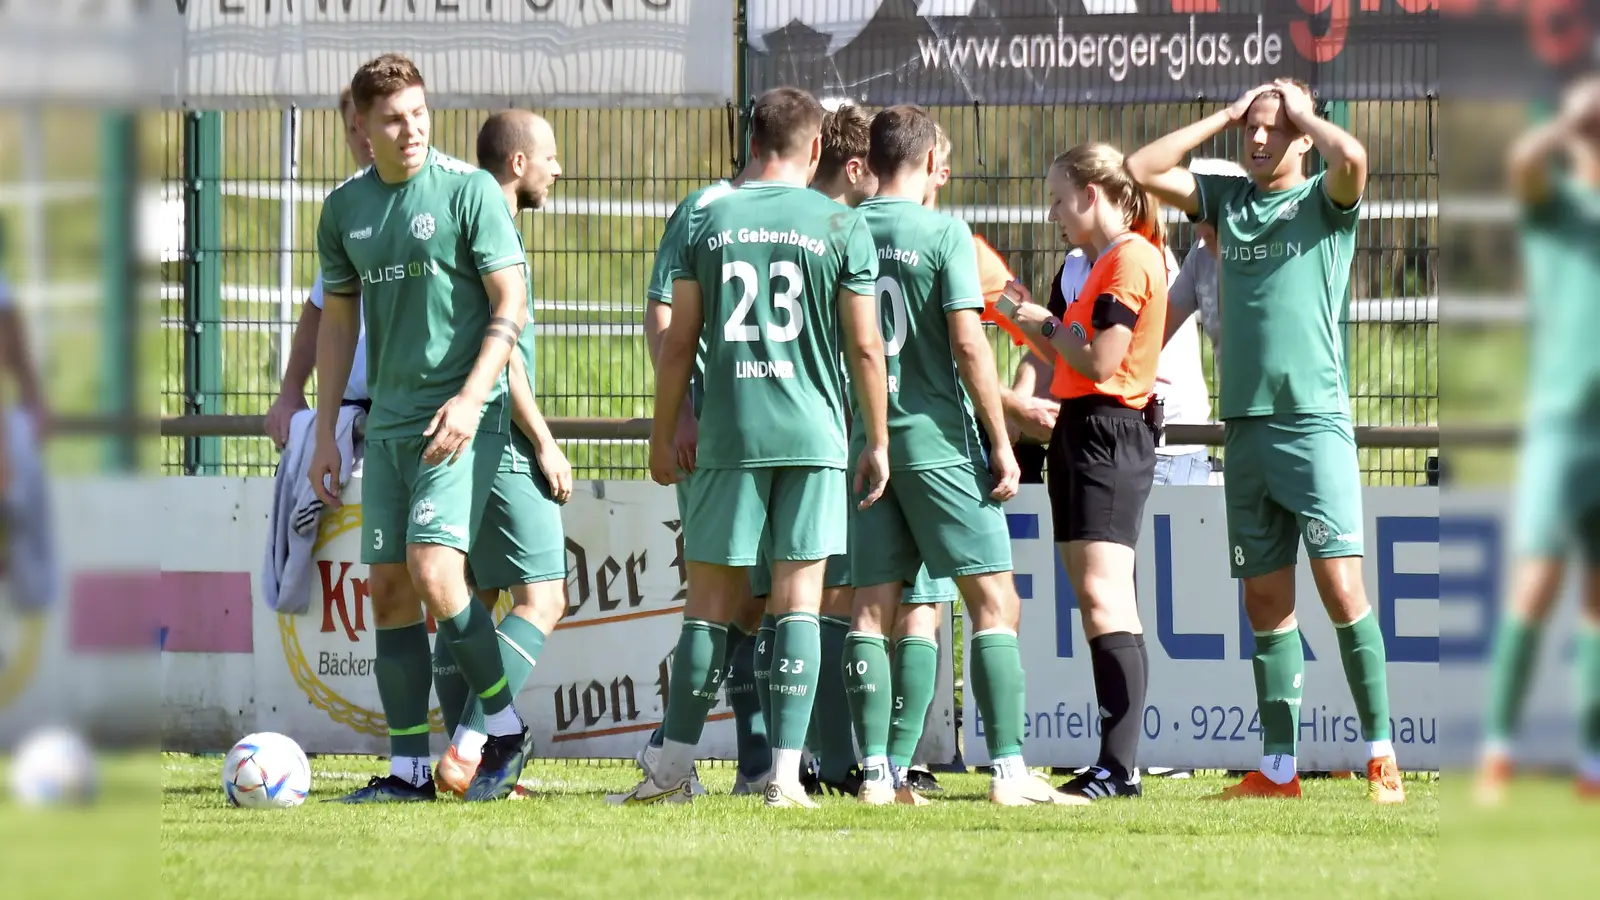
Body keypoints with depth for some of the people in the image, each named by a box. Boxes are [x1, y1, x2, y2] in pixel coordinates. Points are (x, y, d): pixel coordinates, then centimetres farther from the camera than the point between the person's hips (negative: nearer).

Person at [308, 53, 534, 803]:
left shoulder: (468, 190, -7)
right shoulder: (345, 208, 9)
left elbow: (511, 305, -8)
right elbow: (337, 321, 18)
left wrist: (470, 399, -18)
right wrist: (324, 432, 15)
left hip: (461, 418, -6)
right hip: (388, 423, 6)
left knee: (433, 573, -18)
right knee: (388, 590, 3)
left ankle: (506, 731, -1)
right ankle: (408, 767, 8)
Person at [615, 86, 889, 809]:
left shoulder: (708, 220, 5)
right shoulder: (841, 226, 0)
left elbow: (679, 341, 6)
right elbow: (865, 347, 0)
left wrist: (663, 436, 14)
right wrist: (878, 443, 9)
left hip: (728, 432, 1)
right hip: (813, 435, -1)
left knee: (711, 598, 7)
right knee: (798, 599, 0)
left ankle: (673, 767, 7)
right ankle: (785, 773, -5)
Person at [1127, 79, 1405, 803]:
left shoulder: (1323, 200, 2)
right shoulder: (1225, 199, 16)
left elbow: (1352, 157, -19)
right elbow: (1141, 170, 9)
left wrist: (1301, 113, -1)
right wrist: (1225, 116, 9)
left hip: (1315, 419, -5)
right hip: (1245, 424, 5)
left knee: (1341, 591, -12)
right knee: (1266, 602, 5)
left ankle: (1381, 756, -9)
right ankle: (1277, 769, 6)